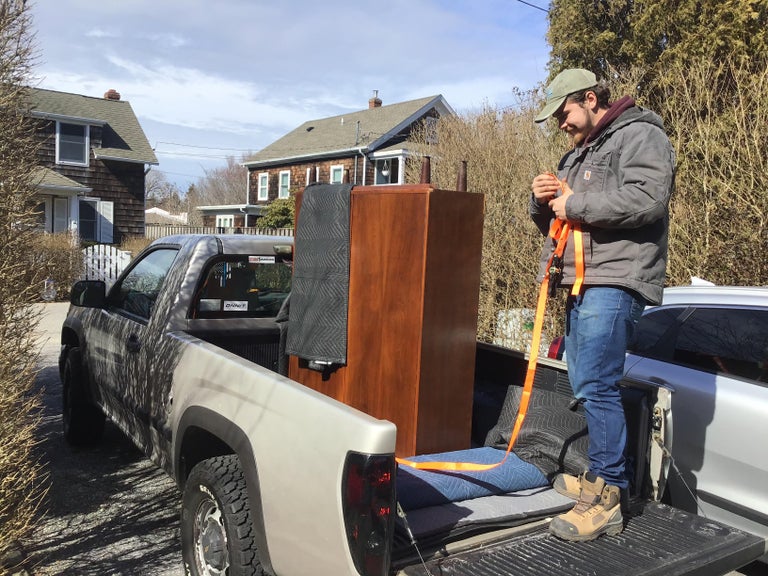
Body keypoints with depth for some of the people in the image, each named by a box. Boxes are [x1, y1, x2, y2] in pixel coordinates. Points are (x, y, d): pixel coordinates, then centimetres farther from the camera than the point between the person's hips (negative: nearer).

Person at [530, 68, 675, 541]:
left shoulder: (640, 135, -2)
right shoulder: (580, 153, 27)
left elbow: (647, 199, -20)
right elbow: (555, 221, 28)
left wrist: (575, 203, -14)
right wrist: (544, 202, 6)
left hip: (617, 283, -9)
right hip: (585, 284, 10)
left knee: (596, 385, -14)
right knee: (587, 383, 12)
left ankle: (607, 500, -7)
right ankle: (601, 477, 25)